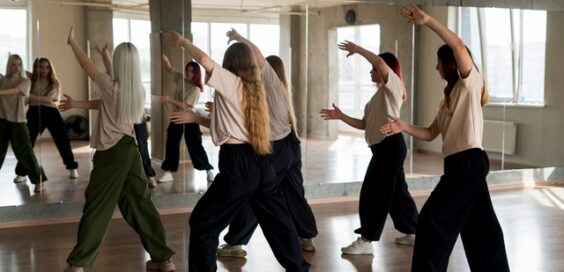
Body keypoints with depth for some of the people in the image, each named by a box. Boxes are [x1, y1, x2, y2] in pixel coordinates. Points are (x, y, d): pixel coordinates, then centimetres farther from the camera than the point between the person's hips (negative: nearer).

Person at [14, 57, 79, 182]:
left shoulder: (54, 82, 1)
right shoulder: (31, 81, 5)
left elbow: (49, 99, -12)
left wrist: (32, 97, -21)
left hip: (51, 112, 0)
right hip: (35, 113, 0)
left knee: (62, 140, 3)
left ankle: (72, 168, 18)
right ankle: (21, 173, 7)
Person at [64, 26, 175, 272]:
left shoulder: (111, 86, -13)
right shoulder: (139, 90, 4)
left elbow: (86, 65, 1)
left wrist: (71, 41, 16)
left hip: (110, 153, -5)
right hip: (130, 150, 6)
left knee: (96, 209, 1)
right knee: (140, 205, 12)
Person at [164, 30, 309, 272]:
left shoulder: (231, 82, -4)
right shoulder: (252, 87, 20)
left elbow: (204, 60, -21)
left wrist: (181, 41, -4)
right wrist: (195, 118, 24)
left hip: (238, 164, -8)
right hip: (260, 162, 8)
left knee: (202, 222, 4)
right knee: (277, 219, 17)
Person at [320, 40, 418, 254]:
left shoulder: (393, 85, -3)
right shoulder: (379, 94, 23)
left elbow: (381, 62, -24)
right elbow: (364, 124, 18)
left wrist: (358, 49, -15)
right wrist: (341, 116, 9)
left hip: (390, 145, -10)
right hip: (383, 147, 10)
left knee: (373, 192, -9)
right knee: (396, 191, 15)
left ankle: (366, 241, -6)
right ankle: (413, 233, 25)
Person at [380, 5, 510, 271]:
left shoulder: (471, 82, -4)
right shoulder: (450, 96, 21)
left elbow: (458, 46, -23)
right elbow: (431, 133, 17)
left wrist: (427, 20, -23)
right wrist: (404, 126, 2)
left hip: (469, 162, -9)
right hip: (459, 164, 9)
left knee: (434, 220, -6)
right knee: (480, 226, 12)